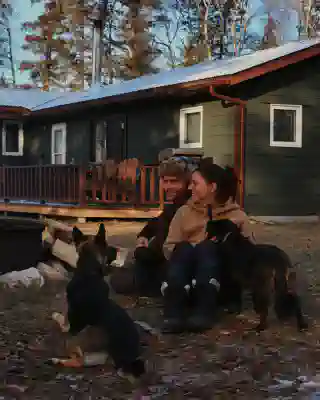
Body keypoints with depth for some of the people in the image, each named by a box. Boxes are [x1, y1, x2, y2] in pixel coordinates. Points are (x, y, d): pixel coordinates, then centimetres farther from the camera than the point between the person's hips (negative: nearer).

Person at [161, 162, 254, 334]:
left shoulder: (237, 215, 11)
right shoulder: (185, 211, 18)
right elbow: (169, 247, 11)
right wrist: (185, 254, -9)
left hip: (222, 277, -2)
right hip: (184, 276, 2)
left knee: (209, 247, -30)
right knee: (182, 249, -29)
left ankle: (204, 312, -49)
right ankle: (174, 313, -48)